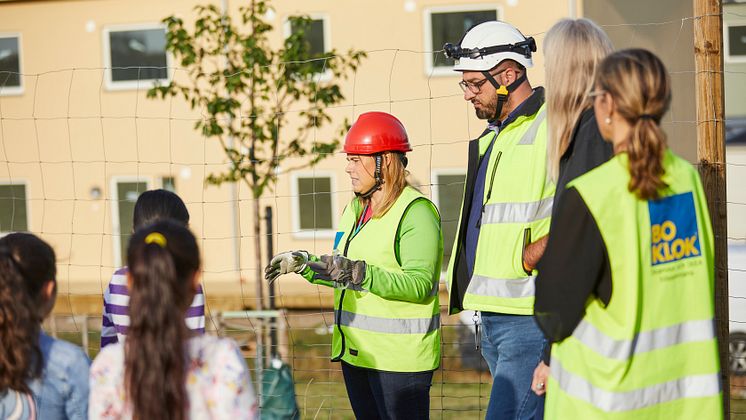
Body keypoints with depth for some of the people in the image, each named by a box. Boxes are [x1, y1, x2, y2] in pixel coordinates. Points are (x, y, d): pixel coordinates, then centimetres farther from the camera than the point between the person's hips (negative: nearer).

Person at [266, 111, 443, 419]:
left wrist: (360, 274, -32)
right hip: (355, 350, 9)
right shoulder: (355, 208, 16)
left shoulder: (416, 211, -12)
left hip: (399, 356, -9)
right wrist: (302, 264, 8)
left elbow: (420, 285, -22)